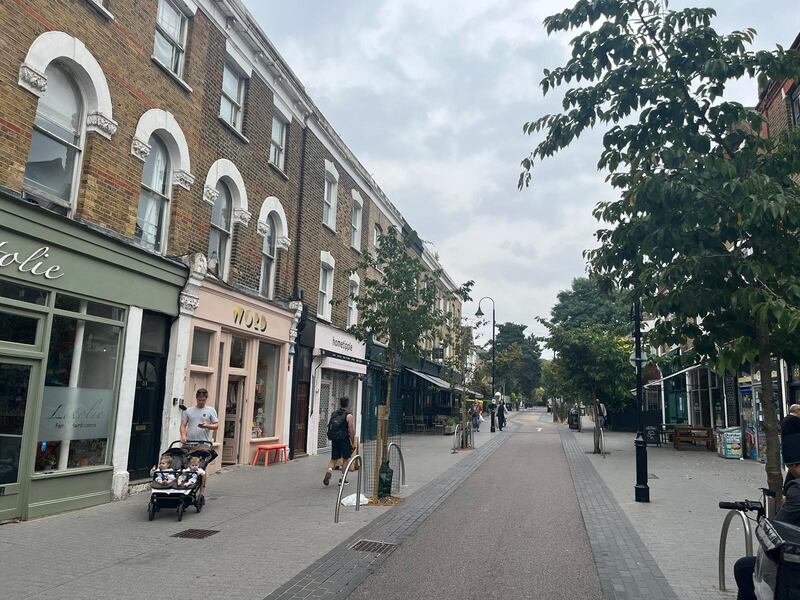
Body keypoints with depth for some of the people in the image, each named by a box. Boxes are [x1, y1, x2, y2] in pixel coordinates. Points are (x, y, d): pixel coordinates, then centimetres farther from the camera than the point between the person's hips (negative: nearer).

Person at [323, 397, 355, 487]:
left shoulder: (334, 414, 7)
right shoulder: (349, 416, -8)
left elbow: (330, 428, 10)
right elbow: (352, 431, -12)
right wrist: (353, 443, -4)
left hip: (334, 440, 4)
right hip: (344, 440, -4)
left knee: (334, 459, 13)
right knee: (345, 459, 12)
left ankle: (329, 471, -15)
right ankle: (342, 480, 16)